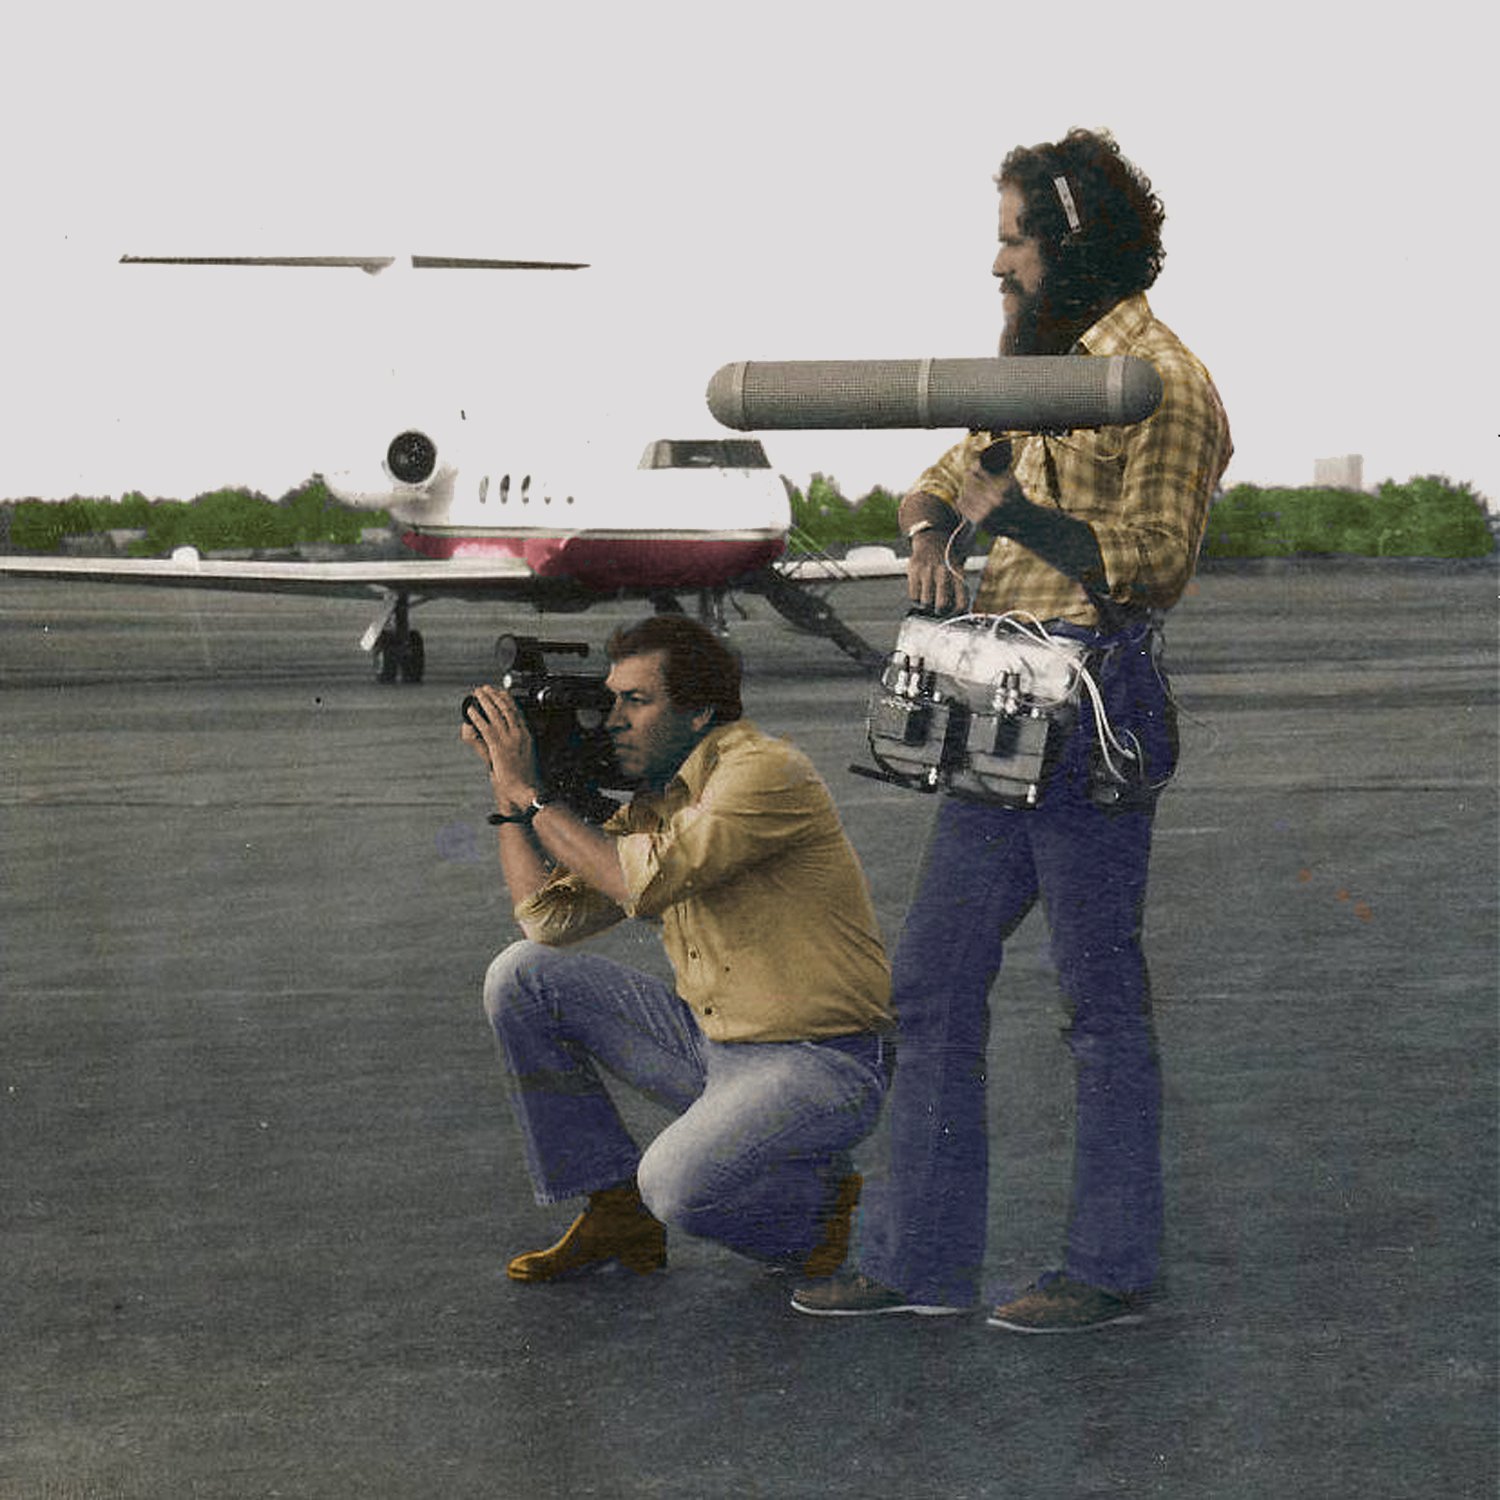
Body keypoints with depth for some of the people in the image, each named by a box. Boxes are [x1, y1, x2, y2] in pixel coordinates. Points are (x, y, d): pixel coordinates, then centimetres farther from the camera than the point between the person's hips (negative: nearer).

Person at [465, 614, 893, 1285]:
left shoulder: (766, 771, -17)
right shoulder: (650, 803, 9)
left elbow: (648, 881, -27)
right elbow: (549, 917, 4)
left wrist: (531, 793, -17)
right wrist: (508, 788, 0)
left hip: (820, 1063, -8)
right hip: (710, 1044, 8)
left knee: (677, 1185, -32)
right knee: (520, 977, -1)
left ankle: (825, 1201, 2)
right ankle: (614, 1211, 6)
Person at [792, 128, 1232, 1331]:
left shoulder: (1156, 379, -12)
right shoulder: (1049, 366, 17)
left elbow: (1156, 560, -17)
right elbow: (950, 477, 28)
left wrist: (1014, 514, -15)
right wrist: (934, 531, 6)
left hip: (1095, 706, -10)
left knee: (1102, 994, -1)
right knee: (932, 981, 9)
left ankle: (1115, 1268, 9)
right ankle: (921, 1260, 14)